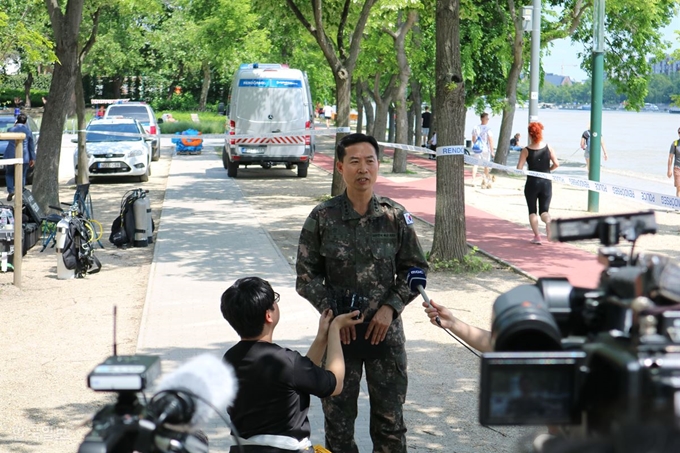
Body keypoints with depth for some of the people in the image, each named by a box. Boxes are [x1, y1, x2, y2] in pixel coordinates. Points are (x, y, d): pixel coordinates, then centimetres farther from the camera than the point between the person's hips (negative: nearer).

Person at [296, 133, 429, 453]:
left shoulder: (395, 216, -2)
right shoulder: (322, 218, -5)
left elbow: (415, 268, 4)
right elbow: (307, 275, 0)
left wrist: (391, 307, -7)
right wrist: (332, 313, -10)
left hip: (385, 328, 1)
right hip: (339, 329, 0)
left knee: (390, 415, 8)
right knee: (338, 413, 9)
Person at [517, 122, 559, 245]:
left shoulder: (526, 150, -9)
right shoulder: (548, 147, -3)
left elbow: (519, 168, -13)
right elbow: (556, 164, -5)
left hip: (532, 183, -2)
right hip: (546, 183, 2)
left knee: (532, 211, 13)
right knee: (544, 210, 9)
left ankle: (537, 236, 5)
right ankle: (549, 223, -24)